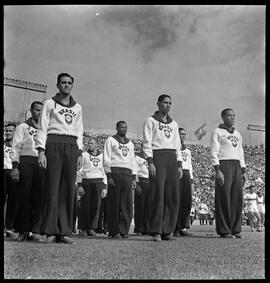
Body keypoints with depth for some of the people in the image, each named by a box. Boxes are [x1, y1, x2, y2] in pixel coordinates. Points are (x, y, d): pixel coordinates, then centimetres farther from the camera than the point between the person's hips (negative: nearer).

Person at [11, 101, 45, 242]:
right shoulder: (22, 127, 12)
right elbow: (16, 147, 3)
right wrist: (15, 166, -8)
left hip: (42, 164, 3)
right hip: (26, 162, -3)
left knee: (39, 198, -3)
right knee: (24, 196, -5)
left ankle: (35, 231, 0)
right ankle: (23, 230, 2)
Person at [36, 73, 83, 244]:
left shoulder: (78, 107, 21)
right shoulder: (50, 103, 10)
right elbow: (43, 128, 3)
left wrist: (80, 153, 9)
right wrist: (41, 151, -8)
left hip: (72, 147, 3)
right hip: (54, 144, -3)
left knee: (68, 188, -2)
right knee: (53, 186, -9)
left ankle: (65, 231, 0)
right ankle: (51, 231, -6)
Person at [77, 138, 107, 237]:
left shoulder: (102, 156, 15)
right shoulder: (84, 154, 10)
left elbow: (104, 172, 15)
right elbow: (79, 170, 4)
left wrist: (105, 187, 7)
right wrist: (79, 185, -5)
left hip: (98, 182, 2)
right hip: (86, 181, -1)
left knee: (96, 205, -5)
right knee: (85, 205, -3)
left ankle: (91, 228, 2)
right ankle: (84, 228, 6)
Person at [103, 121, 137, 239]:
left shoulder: (130, 143, 23)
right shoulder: (110, 140, 8)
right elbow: (106, 159, 0)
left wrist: (134, 178, 11)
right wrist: (109, 176, -9)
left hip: (127, 174, 5)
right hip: (115, 172, -4)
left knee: (127, 204, -1)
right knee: (114, 203, -5)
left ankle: (124, 230, 4)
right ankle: (114, 231, -1)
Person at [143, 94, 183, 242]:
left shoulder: (174, 124, 23)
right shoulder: (150, 121, 8)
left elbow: (177, 145, 20)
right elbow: (147, 143, -2)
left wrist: (179, 165, 10)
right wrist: (150, 162, -13)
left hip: (172, 158, 5)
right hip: (157, 156, -5)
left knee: (173, 196, -1)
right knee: (157, 194, -9)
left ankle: (167, 231, 5)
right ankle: (156, 232, -6)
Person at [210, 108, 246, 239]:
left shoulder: (238, 134, 23)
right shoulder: (217, 132, 3)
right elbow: (213, 152, -5)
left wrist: (243, 171, 14)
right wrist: (217, 170, -16)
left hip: (237, 166, 6)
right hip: (224, 165, -6)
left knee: (237, 198, 2)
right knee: (224, 199, -7)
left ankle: (236, 230, 7)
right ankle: (224, 230, -3)